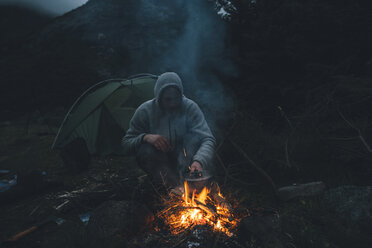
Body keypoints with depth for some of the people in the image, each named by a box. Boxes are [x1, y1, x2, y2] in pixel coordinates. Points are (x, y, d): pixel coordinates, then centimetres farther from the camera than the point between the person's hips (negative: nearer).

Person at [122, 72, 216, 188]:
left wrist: (199, 161, -43)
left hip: (183, 159, 0)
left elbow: (208, 139, -21)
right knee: (146, 149, -32)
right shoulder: (145, 111, -12)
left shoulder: (190, 107, -13)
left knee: (195, 136, -27)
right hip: (156, 161, 0)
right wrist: (146, 137, -29)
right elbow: (126, 143, -7)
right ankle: (175, 186, -37)